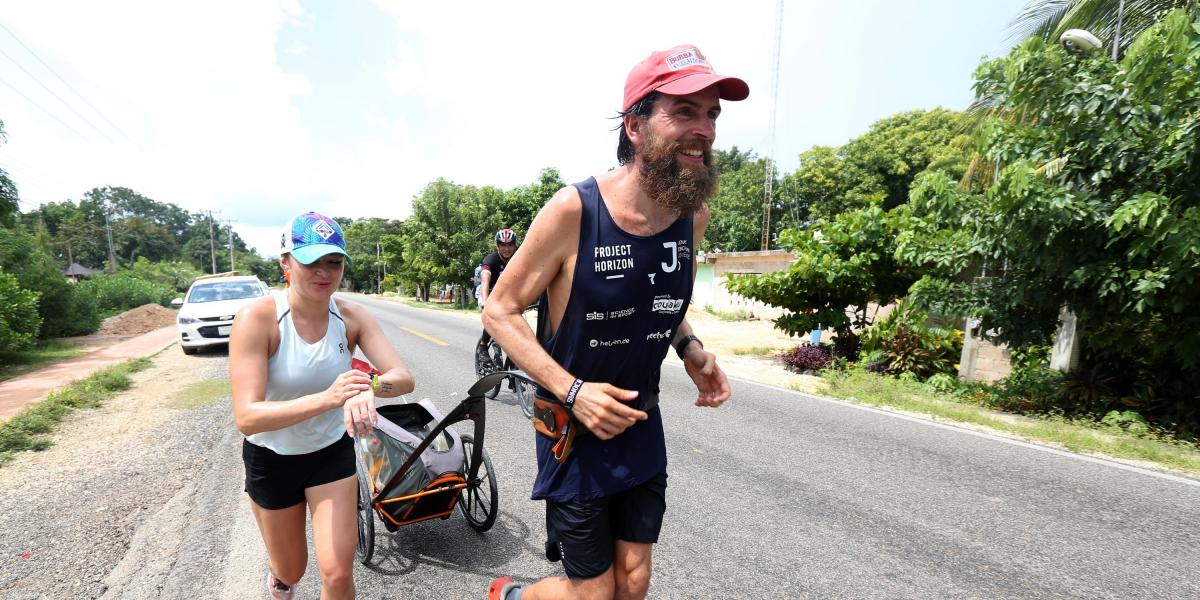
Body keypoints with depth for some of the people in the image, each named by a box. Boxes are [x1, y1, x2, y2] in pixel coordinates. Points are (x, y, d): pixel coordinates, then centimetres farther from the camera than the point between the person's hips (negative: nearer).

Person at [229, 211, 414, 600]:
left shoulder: (351, 317, -15)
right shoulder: (257, 319, -24)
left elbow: (404, 377, -22)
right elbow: (246, 418, -30)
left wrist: (369, 387, -45)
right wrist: (326, 398, -46)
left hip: (332, 453, 1)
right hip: (272, 460, -1)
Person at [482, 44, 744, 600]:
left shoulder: (694, 213, -5)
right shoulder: (573, 210, -22)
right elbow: (499, 311, -13)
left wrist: (690, 348, -6)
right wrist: (571, 390, -25)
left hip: (641, 424, 5)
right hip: (574, 425, -5)